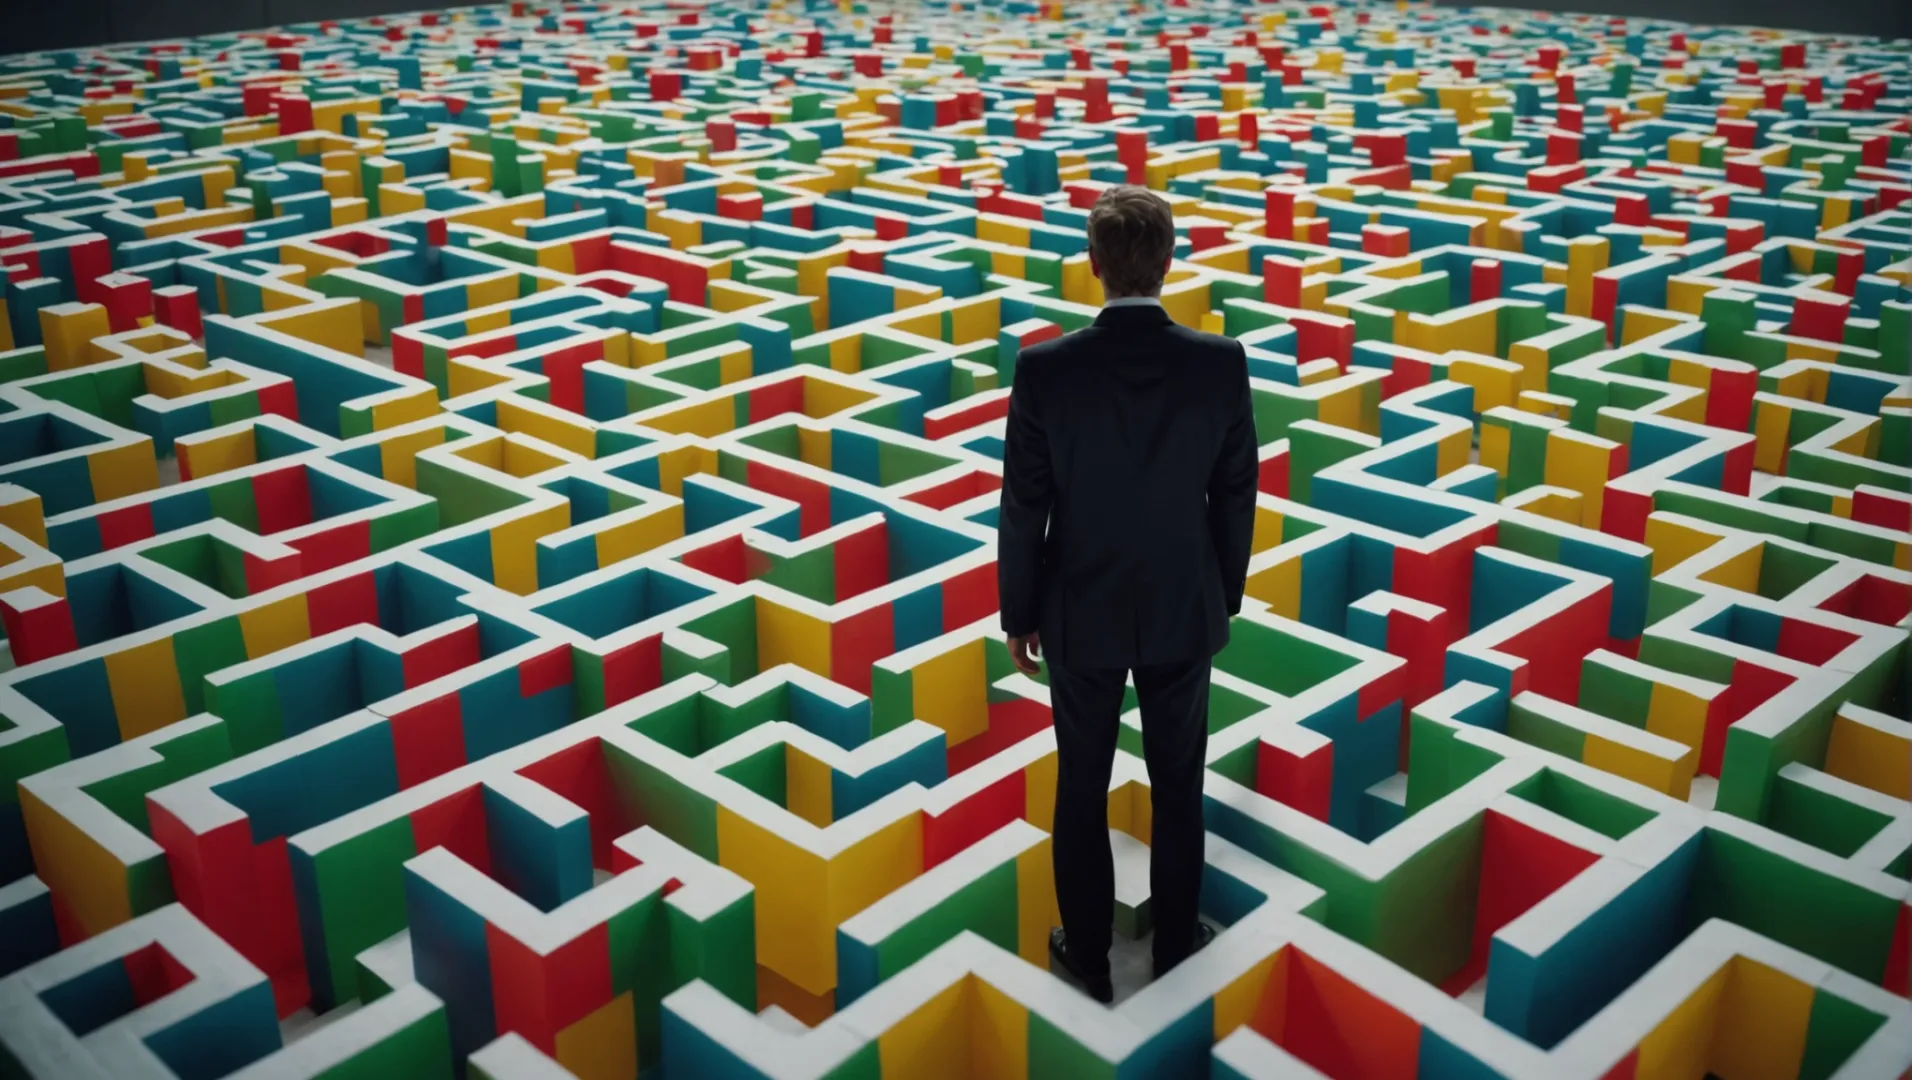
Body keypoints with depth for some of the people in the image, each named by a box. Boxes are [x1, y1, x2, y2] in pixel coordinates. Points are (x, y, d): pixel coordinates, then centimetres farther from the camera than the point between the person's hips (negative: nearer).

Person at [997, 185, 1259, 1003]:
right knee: (1179, 784, 19)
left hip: (1080, 611, -1)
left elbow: (1023, 511, -12)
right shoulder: (1222, 363, -15)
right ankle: (1176, 936, 36)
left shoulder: (1044, 367, -19)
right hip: (1183, 609, 1)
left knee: (1081, 788, 16)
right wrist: (1226, 594, 12)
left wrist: (1018, 614, 2)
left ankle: (1088, 954, 30)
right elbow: (1235, 500, -5)